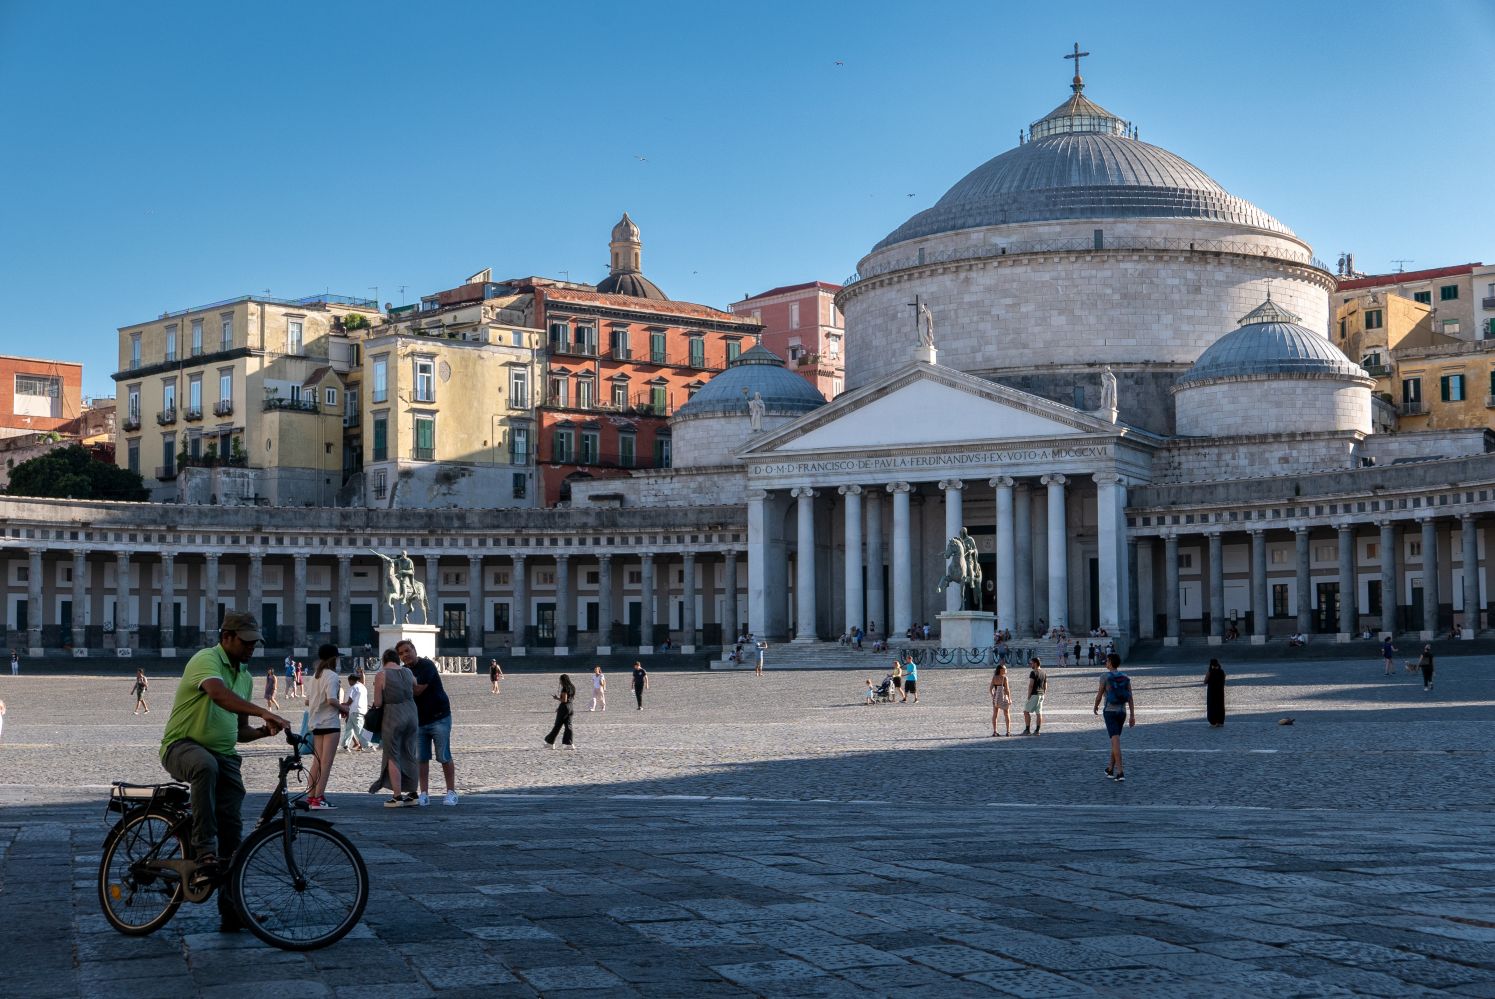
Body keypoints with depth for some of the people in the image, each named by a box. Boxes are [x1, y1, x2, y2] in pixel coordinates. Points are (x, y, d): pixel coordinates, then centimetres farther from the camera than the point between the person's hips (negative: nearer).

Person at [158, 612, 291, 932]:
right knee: (206, 765, -42)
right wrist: (264, 712, -46)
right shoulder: (206, 660, -11)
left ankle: (231, 911, -1)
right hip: (183, 746, -7)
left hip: (223, 753, 7)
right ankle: (205, 849, -35)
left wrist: (264, 731, -3)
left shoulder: (245, 676, 15)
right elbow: (219, 693, -34)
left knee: (233, 825, -6)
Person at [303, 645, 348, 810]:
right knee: (326, 762, -6)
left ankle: (311, 796, 13)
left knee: (317, 762, 12)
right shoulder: (332, 676, -12)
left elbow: (308, 701, 15)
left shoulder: (315, 676, 13)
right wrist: (344, 709, -7)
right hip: (330, 723, -8)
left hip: (316, 723, 8)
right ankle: (318, 798, -9)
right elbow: (331, 699, -23)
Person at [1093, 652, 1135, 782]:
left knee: (1116, 741, -11)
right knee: (1114, 739, 20)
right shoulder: (1126, 677, 5)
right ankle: (1110, 769, 28)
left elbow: (1099, 695, -2)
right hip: (1122, 712, 5)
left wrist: (1095, 707, 19)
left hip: (1110, 712, -5)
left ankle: (1120, 772, -19)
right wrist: (1133, 716, 1)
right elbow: (1130, 698, 1)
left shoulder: (1105, 677, -9)